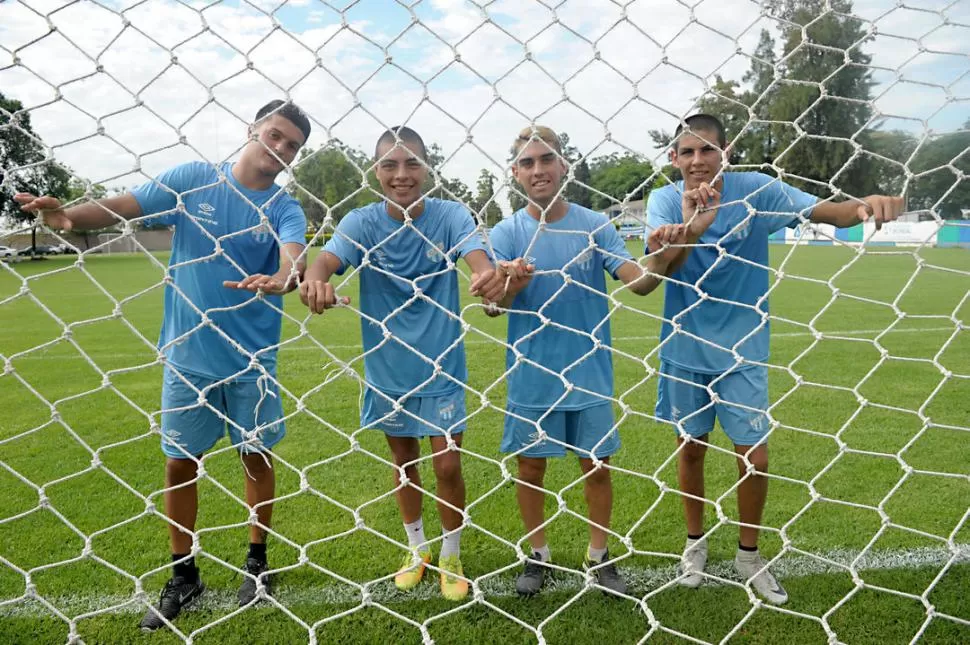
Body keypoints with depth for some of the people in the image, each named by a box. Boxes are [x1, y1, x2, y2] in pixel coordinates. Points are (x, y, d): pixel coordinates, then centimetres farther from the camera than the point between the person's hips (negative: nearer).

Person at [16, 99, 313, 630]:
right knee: (180, 463, 9)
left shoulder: (285, 210, -4)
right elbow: (124, 205, -9)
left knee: (256, 456, 10)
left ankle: (257, 560, 32)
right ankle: (183, 576, 28)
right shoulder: (192, 179, -1)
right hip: (187, 354, 1)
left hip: (251, 358, -1)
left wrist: (279, 280, -46)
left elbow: (293, 257, -24)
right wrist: (70, 214, -29)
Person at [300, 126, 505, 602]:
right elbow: (328, 259, -28)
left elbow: (476, 255, -30)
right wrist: (315, 280, -53)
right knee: (404, 461, 17)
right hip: (387, 368, 2)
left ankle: (450, 555, 28)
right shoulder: (361, 222, -10)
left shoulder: (450, 215, -12)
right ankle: (416, 547, 41)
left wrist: (489, 276, -55)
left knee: (447, 465, 2)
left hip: (441, 366, -1)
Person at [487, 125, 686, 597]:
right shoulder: (507, 232, -5)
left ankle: (599, 556, 32)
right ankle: (538, 555, 33)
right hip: (531, 376, 0)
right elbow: (492, 306, -14)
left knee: (597, 466, 10)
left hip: (590, 373, 1)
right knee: (530, 467, 11)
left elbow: (638, 283, -12)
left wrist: (658, 261, -34)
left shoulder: (595, 225, -4)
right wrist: (508, 287, -37)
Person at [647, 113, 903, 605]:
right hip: (684, 349, 0)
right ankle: (696, 541, 35)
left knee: (755, 457, 3)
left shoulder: (755, 190, -10)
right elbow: (661, 265, -26)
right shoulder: (665, 200, -9)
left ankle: (748, 554, 27)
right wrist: (690, 228, -47)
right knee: (690, 449, 12)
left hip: (742, 351, 0)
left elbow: (826, 212, -20)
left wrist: (866, 205, -42)